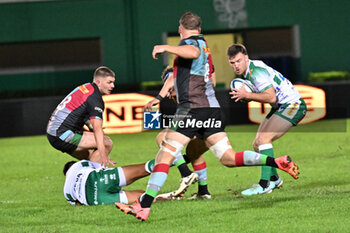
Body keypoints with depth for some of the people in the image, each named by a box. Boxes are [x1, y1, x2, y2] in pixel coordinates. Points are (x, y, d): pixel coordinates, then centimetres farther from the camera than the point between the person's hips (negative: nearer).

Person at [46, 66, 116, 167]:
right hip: (62, 136, -10)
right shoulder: (95, 98, -15)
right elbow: (97, 128, -27)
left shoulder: (85, 87, 14)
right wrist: (103, 155, -35)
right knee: (107, 143, -13)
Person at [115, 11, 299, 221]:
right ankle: (278, 162, -9)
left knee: (165, 156, -9)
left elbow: (194, 53, -29)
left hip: (192, 108, -8)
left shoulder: (189, 42, -3)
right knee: (229, 158, 5)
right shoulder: (204, 45, 25)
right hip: (212, 108, 8)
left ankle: (144, 206, -16)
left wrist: (166, 48, -24)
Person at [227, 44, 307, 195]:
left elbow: (271, 97, -29)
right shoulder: (248, 71, 10)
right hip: (280, 107, 10)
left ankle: (265, 185, -23)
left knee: (263, 139, -22)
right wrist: (245, 97, -1)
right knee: (257, 144, 8)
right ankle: (274, 179, 24)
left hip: (292, 105, -10)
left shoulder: (257, 71, -21)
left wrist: (246, 95, -24)